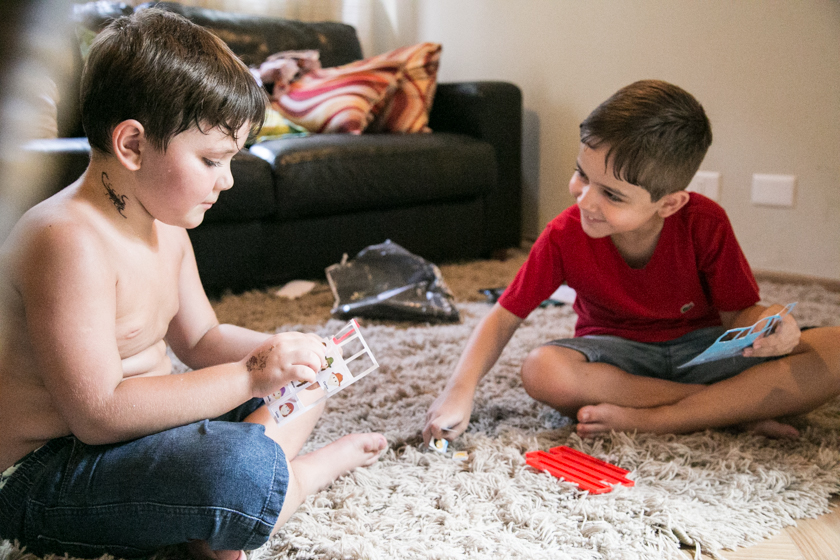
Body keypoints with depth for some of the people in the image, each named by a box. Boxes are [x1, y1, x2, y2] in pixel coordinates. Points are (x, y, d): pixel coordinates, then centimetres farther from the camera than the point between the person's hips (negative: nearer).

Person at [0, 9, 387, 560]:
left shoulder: (164, 224, 5)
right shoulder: (68, 240, -26)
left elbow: (201, 338, 15)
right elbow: (98, 415, -30)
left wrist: (275, 350, -5)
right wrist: (250, 375, -29)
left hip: (138, 426, 10)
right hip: (46, 479, -10)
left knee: (300, 383, 17)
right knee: (243, 469, -37)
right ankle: (320, 463, -1)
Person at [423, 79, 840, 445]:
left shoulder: (705, 225, -19)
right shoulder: (565, 235, -18)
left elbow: (738, 313, -9)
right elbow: (505, 316, -14)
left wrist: (763, 324, -34)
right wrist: (460, 389, -28)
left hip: (702, 346, 1)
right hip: (619, 354, 0)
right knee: (542, 370, -35)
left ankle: (645, 420, -28)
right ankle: (739, 410, -23)